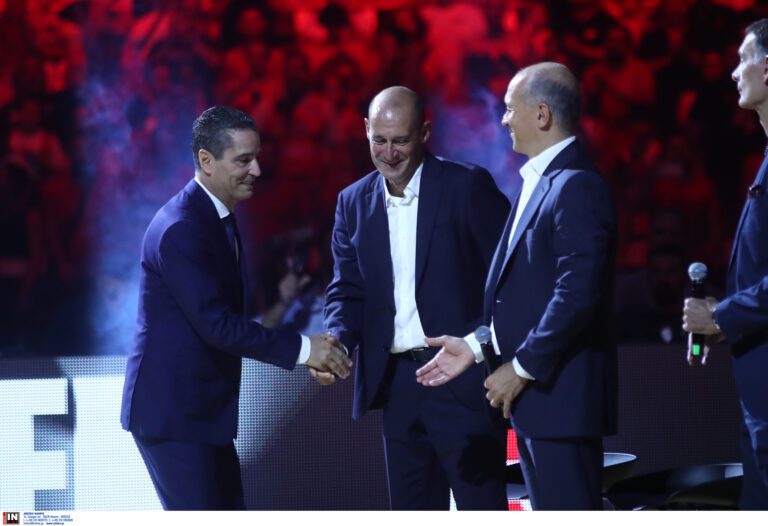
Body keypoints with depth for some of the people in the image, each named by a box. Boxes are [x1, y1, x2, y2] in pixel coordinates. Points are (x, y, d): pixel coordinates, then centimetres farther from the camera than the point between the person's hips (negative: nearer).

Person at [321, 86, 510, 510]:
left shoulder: (468, 187, -5)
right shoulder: (354, 202, 10)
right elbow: (347, 289, 9)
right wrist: (337, 341, -12)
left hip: (463, 380, -5)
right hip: (398, 386, 5)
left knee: (482, 509, -3)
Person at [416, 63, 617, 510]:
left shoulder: (576, 186, -16)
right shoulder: (542, 181, 16)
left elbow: (578, 294, -23)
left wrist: (522, 368, -17)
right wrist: (477, 346, 12)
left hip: (561, 392, -10)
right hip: (537, 393, 10)